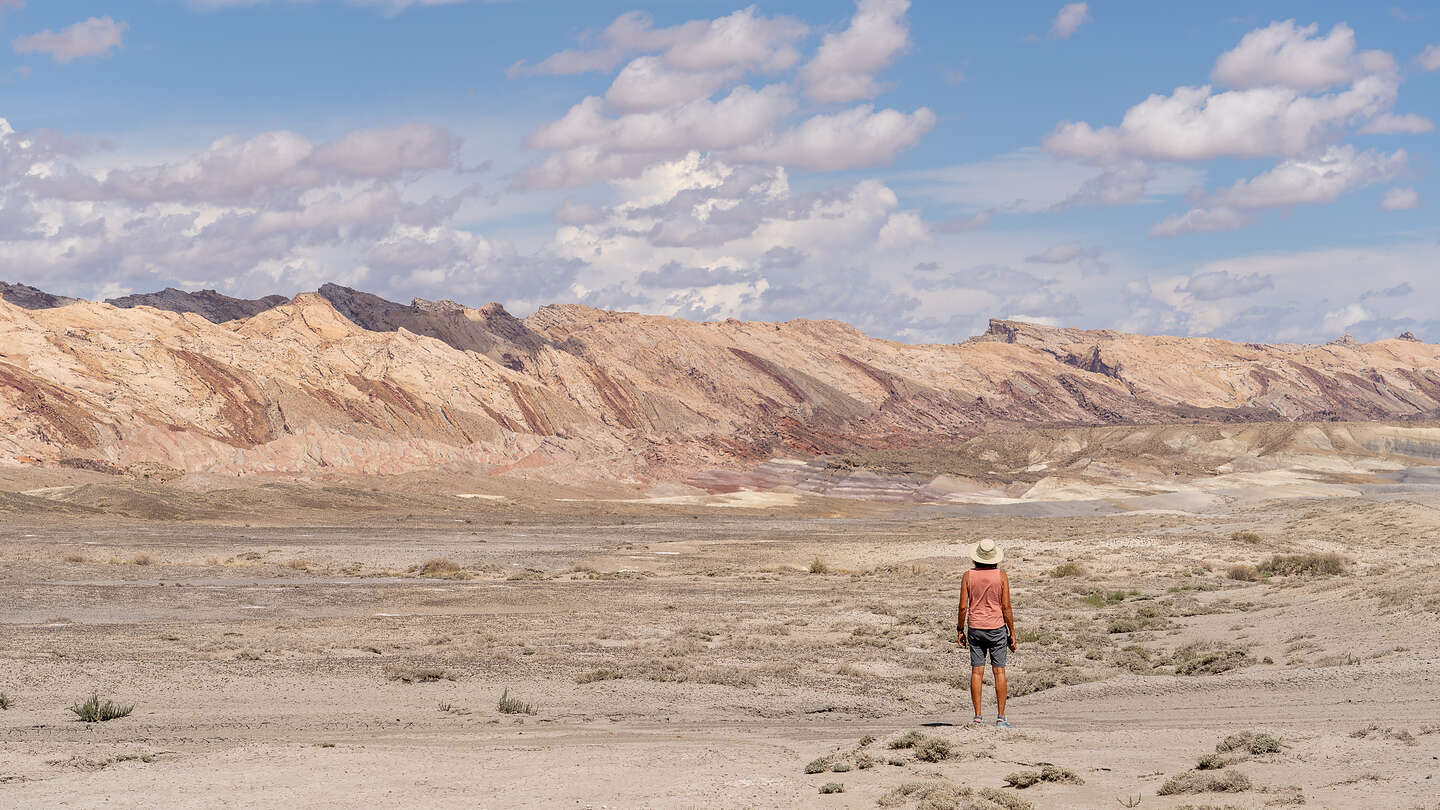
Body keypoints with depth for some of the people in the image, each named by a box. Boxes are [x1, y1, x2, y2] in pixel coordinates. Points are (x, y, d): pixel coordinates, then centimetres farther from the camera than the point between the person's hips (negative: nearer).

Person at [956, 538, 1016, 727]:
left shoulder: (968, 576, -2)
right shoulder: (1001, 576, -5)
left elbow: (963, 607, -3)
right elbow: (1006, 607, -6)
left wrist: (960, 630, 8)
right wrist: (1012, 633, 1)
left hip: (975, 628, 1)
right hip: (997, 627, -1)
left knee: (977, 672, 3)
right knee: (999, 671, 2)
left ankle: (978, 716, 0)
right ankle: (1001, 717, 0)